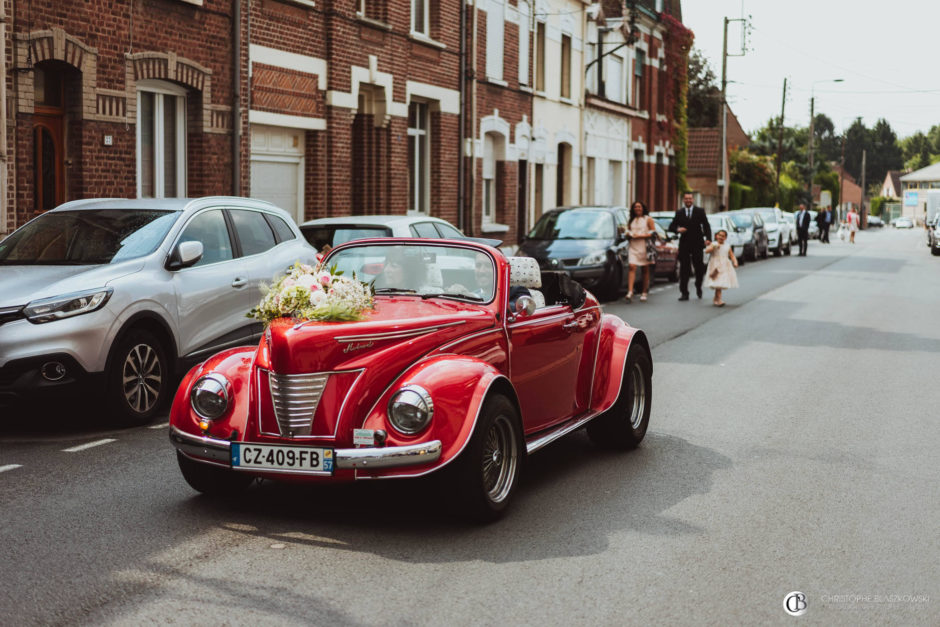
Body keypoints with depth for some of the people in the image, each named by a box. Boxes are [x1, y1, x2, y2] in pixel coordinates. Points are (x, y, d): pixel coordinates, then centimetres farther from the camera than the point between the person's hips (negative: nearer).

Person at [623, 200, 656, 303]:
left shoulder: (648, 219, 5)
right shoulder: (631, 221, 17)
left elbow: (653, 233, -2)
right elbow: (628, 232, 24)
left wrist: (641, 236, -12)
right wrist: (629, 234, 0)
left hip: (645, 247, -2)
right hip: (633, 247, 2)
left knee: (645, 270, 2)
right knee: (632, 267, -14)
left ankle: (644, 293, 10)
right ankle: (630, 291, -23)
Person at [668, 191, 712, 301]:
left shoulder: (700, 211, 4)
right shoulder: (679, 212, 8)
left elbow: (706, 226, 0)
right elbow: (671, 226, 8)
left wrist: (708, 239, -15)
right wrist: (677, 229, -15)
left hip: (697, 244, -1)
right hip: (684, 244, 1)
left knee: (699, 267, 4)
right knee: (684, 269, -2)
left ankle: (698, 288, 29)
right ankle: (684, 293, 0)